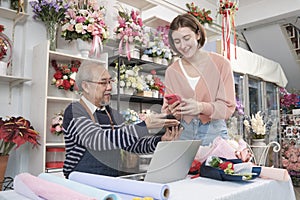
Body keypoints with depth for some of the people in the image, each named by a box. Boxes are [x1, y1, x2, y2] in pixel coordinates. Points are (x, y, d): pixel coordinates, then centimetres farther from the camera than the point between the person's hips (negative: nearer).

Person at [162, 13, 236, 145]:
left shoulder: (221, 64, -3)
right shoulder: (171, 71, 4)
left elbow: (228, 107, -7)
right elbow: (166, 110, 5)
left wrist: (201, 107, -24)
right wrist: (170, 111, -19)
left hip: (213, 133, -2)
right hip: (183, 133, 2)